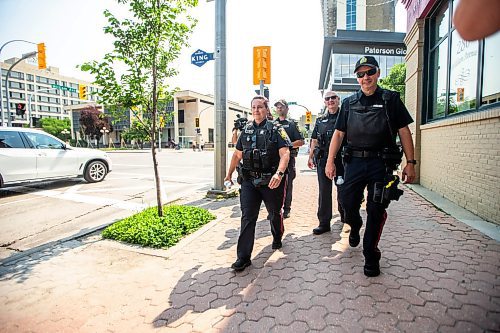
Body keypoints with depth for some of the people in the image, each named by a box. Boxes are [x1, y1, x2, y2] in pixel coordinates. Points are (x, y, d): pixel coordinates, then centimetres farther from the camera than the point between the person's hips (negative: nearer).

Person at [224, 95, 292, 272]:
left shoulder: (276, 129, -3)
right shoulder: (246, 130, 10)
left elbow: (285, 153, -15)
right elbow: (237, 154, 19)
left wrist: (279, 173, -31)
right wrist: (229, 173, 23)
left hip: (271, 181, -2)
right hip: (249, 181, 3)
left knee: (275, 213, 17)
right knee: (247, 217, -3)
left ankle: (277, 238, 46)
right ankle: (243, 257, 3)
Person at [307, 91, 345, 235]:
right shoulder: (320, 120, 15)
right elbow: (314, 140, 16)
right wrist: (310, 157, 10)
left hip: (341, 158, -2)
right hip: (323, 159, 3)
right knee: (324, 191, 3)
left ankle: (344, 215, 31)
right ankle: (324, 223, 9)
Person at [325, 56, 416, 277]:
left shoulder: (391, 99, 5)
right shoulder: (349, 103, 11)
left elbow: (404, 132, 3)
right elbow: (339, 133, 10)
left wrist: (410, 163, -4)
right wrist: (330, 161, 2)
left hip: (381, 163, -2)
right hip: (354, 161, 2)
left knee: (376, 211, 3)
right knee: (347, 203, 2)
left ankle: (371, 255, 20)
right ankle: (355, 226, 37)